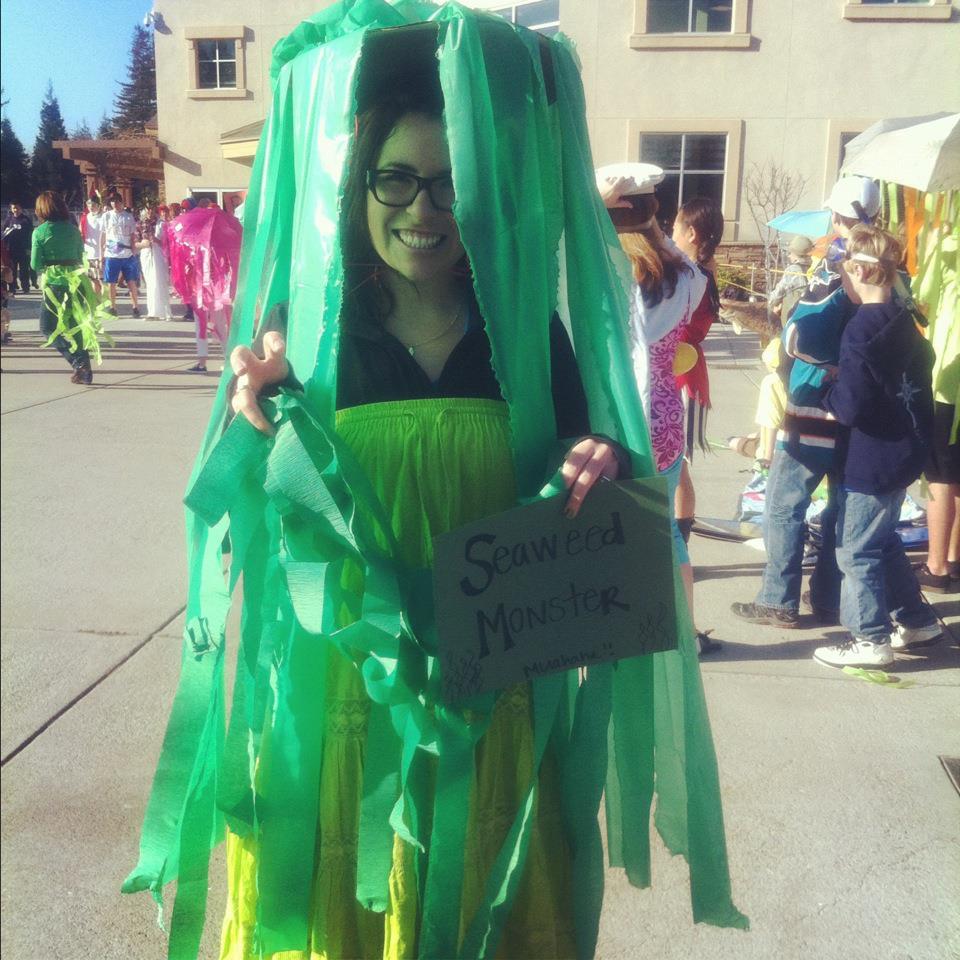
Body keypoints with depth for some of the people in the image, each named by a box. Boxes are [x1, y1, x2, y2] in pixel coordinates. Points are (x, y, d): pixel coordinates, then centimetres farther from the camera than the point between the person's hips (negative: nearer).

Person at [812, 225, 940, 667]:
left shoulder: (862, 329, -21)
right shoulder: (903, 323, 7)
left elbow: (850, 406, -26)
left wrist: (828, 389, -5)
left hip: (870, 461, -9)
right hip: (903, 453, 9)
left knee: (856, 549, 4)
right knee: (884, 541, 23)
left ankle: (870, 638, 13)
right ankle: (917, 619, 33)